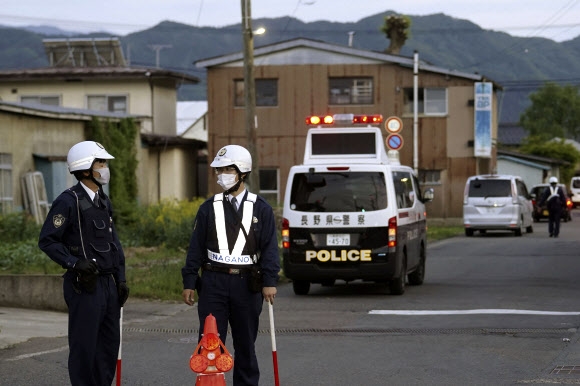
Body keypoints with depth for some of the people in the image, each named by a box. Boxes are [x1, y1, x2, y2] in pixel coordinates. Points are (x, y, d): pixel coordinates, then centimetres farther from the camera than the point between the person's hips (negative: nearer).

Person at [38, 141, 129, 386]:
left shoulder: (104, 201, 14)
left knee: (110, 343, 10)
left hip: (108, 283, 8)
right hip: (85, 285, -8)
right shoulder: (69, 201, -11)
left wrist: (120, 279, 13)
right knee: (84, 345, -3)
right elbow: (47, 241, -13)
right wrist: (74, 263, -21)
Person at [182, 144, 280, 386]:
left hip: (247, 284, -1)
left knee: (246, 344, 9)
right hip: (213, 282, 1)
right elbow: (196, 248, 7)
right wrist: (189, 282, 2)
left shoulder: (261, 209, 3)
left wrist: (269, 282, -11)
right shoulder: (209, 209, 7)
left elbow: (270, 248, -1)